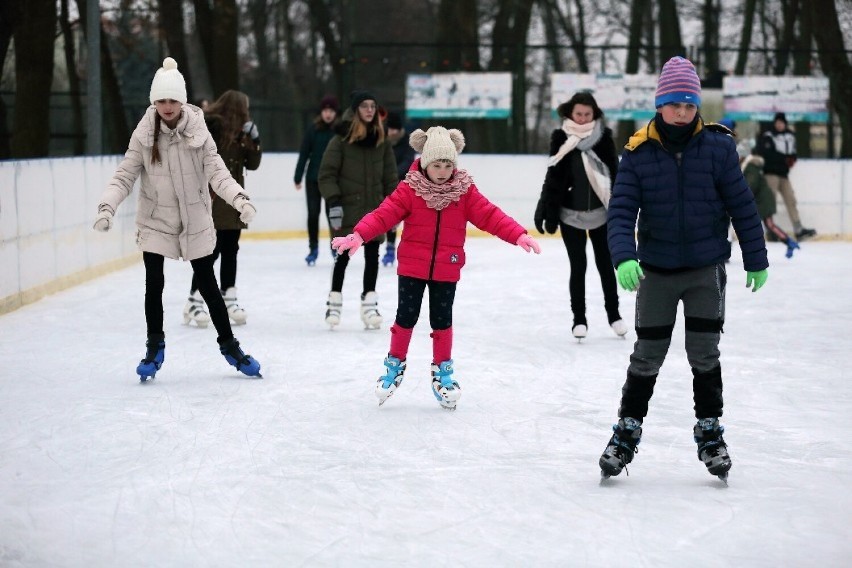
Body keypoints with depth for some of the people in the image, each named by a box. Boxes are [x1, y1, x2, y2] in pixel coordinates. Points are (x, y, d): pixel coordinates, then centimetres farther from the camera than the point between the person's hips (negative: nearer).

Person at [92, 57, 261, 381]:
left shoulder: (198, 132, -10)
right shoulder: (144, 134, -7)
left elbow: (216, 172, -14)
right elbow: (125, 175, -7)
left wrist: (239, 198, -30)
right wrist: (107, 206, -21)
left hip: (195, 222, 0)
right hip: (155, 221, 0)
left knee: (208, 284, 7)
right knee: (154, 284, -4)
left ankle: (229, 345, 24)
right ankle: (154, 347, 17)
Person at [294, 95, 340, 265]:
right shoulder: (313, 130, -3)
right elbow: (304, 154, -1)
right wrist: (298, 177, -2)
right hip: (313, 178, 1)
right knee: (313, 213, 4)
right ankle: (313, 248, 14)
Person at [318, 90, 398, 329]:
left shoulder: (382, 141, 6)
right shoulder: (341, 139, -7)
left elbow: (390, 177, 11)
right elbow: (327, 173, -7)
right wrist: (333, 202, -13)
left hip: (374, 209, 3)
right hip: (347, 209, -3)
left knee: (372, 255, 2)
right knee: (343, 255, 3)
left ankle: (369, 302, 10)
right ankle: (335, 301, 17)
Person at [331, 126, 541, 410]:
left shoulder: (465, 192, -4)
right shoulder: (410, 190, -10)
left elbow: (490, 215, -8)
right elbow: (384, 214, -17)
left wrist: (518, 235, -19)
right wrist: (358, 235, -30)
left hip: (446, 271, 1)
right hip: (411, 267, -1)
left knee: (442, 320, 9)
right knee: (406, 316, 8)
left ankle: (443, 371, 23)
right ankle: (395, 364, 26)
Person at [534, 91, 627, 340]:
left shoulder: (604, 137, -2)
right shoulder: (561, 139, -5)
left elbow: (614, 174, 0)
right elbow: (553, 177, -3)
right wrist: (546, 209, -5)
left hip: (600, 212, 1)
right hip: (571, 213, -1)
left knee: (605, 264, 10)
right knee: (578, 266, 4)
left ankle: (613, 314, 24)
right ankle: (579, 319, 15)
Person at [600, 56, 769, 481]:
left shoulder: (718, 146, -8)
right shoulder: (638, 152, -8)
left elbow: (742, 206, -1)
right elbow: (620, 211, -12)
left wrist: (756, 260, 4)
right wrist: (623, 257, -28)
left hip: (706, 270, 0)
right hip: (656, 271, 0)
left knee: (704, 352, 4)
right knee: (647, 355, 8)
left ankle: (709, 430, 21)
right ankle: (628, 428, 23)